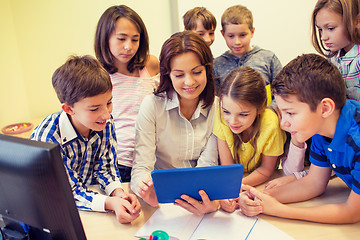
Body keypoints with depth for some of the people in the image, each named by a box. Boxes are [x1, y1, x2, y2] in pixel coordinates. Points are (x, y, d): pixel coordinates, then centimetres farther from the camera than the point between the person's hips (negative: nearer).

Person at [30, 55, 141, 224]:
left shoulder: (105, 123, -13)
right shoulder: (49, 138, -27)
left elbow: (105, 166, -3)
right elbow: (69, 192, -23)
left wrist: (117, 192, -24)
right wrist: (110, 203, -38)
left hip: (89, 191, 4)